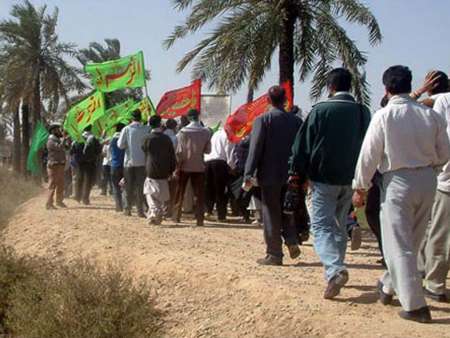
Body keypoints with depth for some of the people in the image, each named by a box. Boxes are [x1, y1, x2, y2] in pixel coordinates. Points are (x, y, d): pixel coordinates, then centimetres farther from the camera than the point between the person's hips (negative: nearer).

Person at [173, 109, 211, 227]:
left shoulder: (183, 132, -10)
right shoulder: (206, 132, -5)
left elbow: (179, 151, -10)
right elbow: (208, 150, 0)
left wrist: (177, 166, -4)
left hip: (185, 166, -1)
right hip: (199, 166, 1)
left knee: (180, 192, 13)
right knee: (199, 194, 5)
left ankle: (176, 216, 19)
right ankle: (200, 219, 1)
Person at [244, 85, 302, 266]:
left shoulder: (262, 120, -9)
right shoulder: (296, 121, 3)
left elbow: (255, 149, -13)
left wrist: (248, 174, -12)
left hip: (270, 175, -4)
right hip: (290, 175, 4)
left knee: (271, 214, 3)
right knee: (286, 210, 20)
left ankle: (274, 254, 6)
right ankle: (292, 241, 4)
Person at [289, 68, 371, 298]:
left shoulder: (321, 110, -10)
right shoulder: (363, 112, 4)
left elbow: (303, 144, -8)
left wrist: (297, 172, 2)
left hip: (324, 178, -5)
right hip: (350, 180, 5)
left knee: (321, 224, -4)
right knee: (340, 225, 18)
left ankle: (334, 269, -24)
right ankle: (335, 268, 27)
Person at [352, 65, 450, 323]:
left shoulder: (384, 116, -10)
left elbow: (369, 155, -8)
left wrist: (361, 188, 2)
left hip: (398, 181, -5)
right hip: (427, 180, 5)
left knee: (399, 244, 1)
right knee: (412, 242, 19)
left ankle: (416, 306, -2)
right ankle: (388, 286, 37)